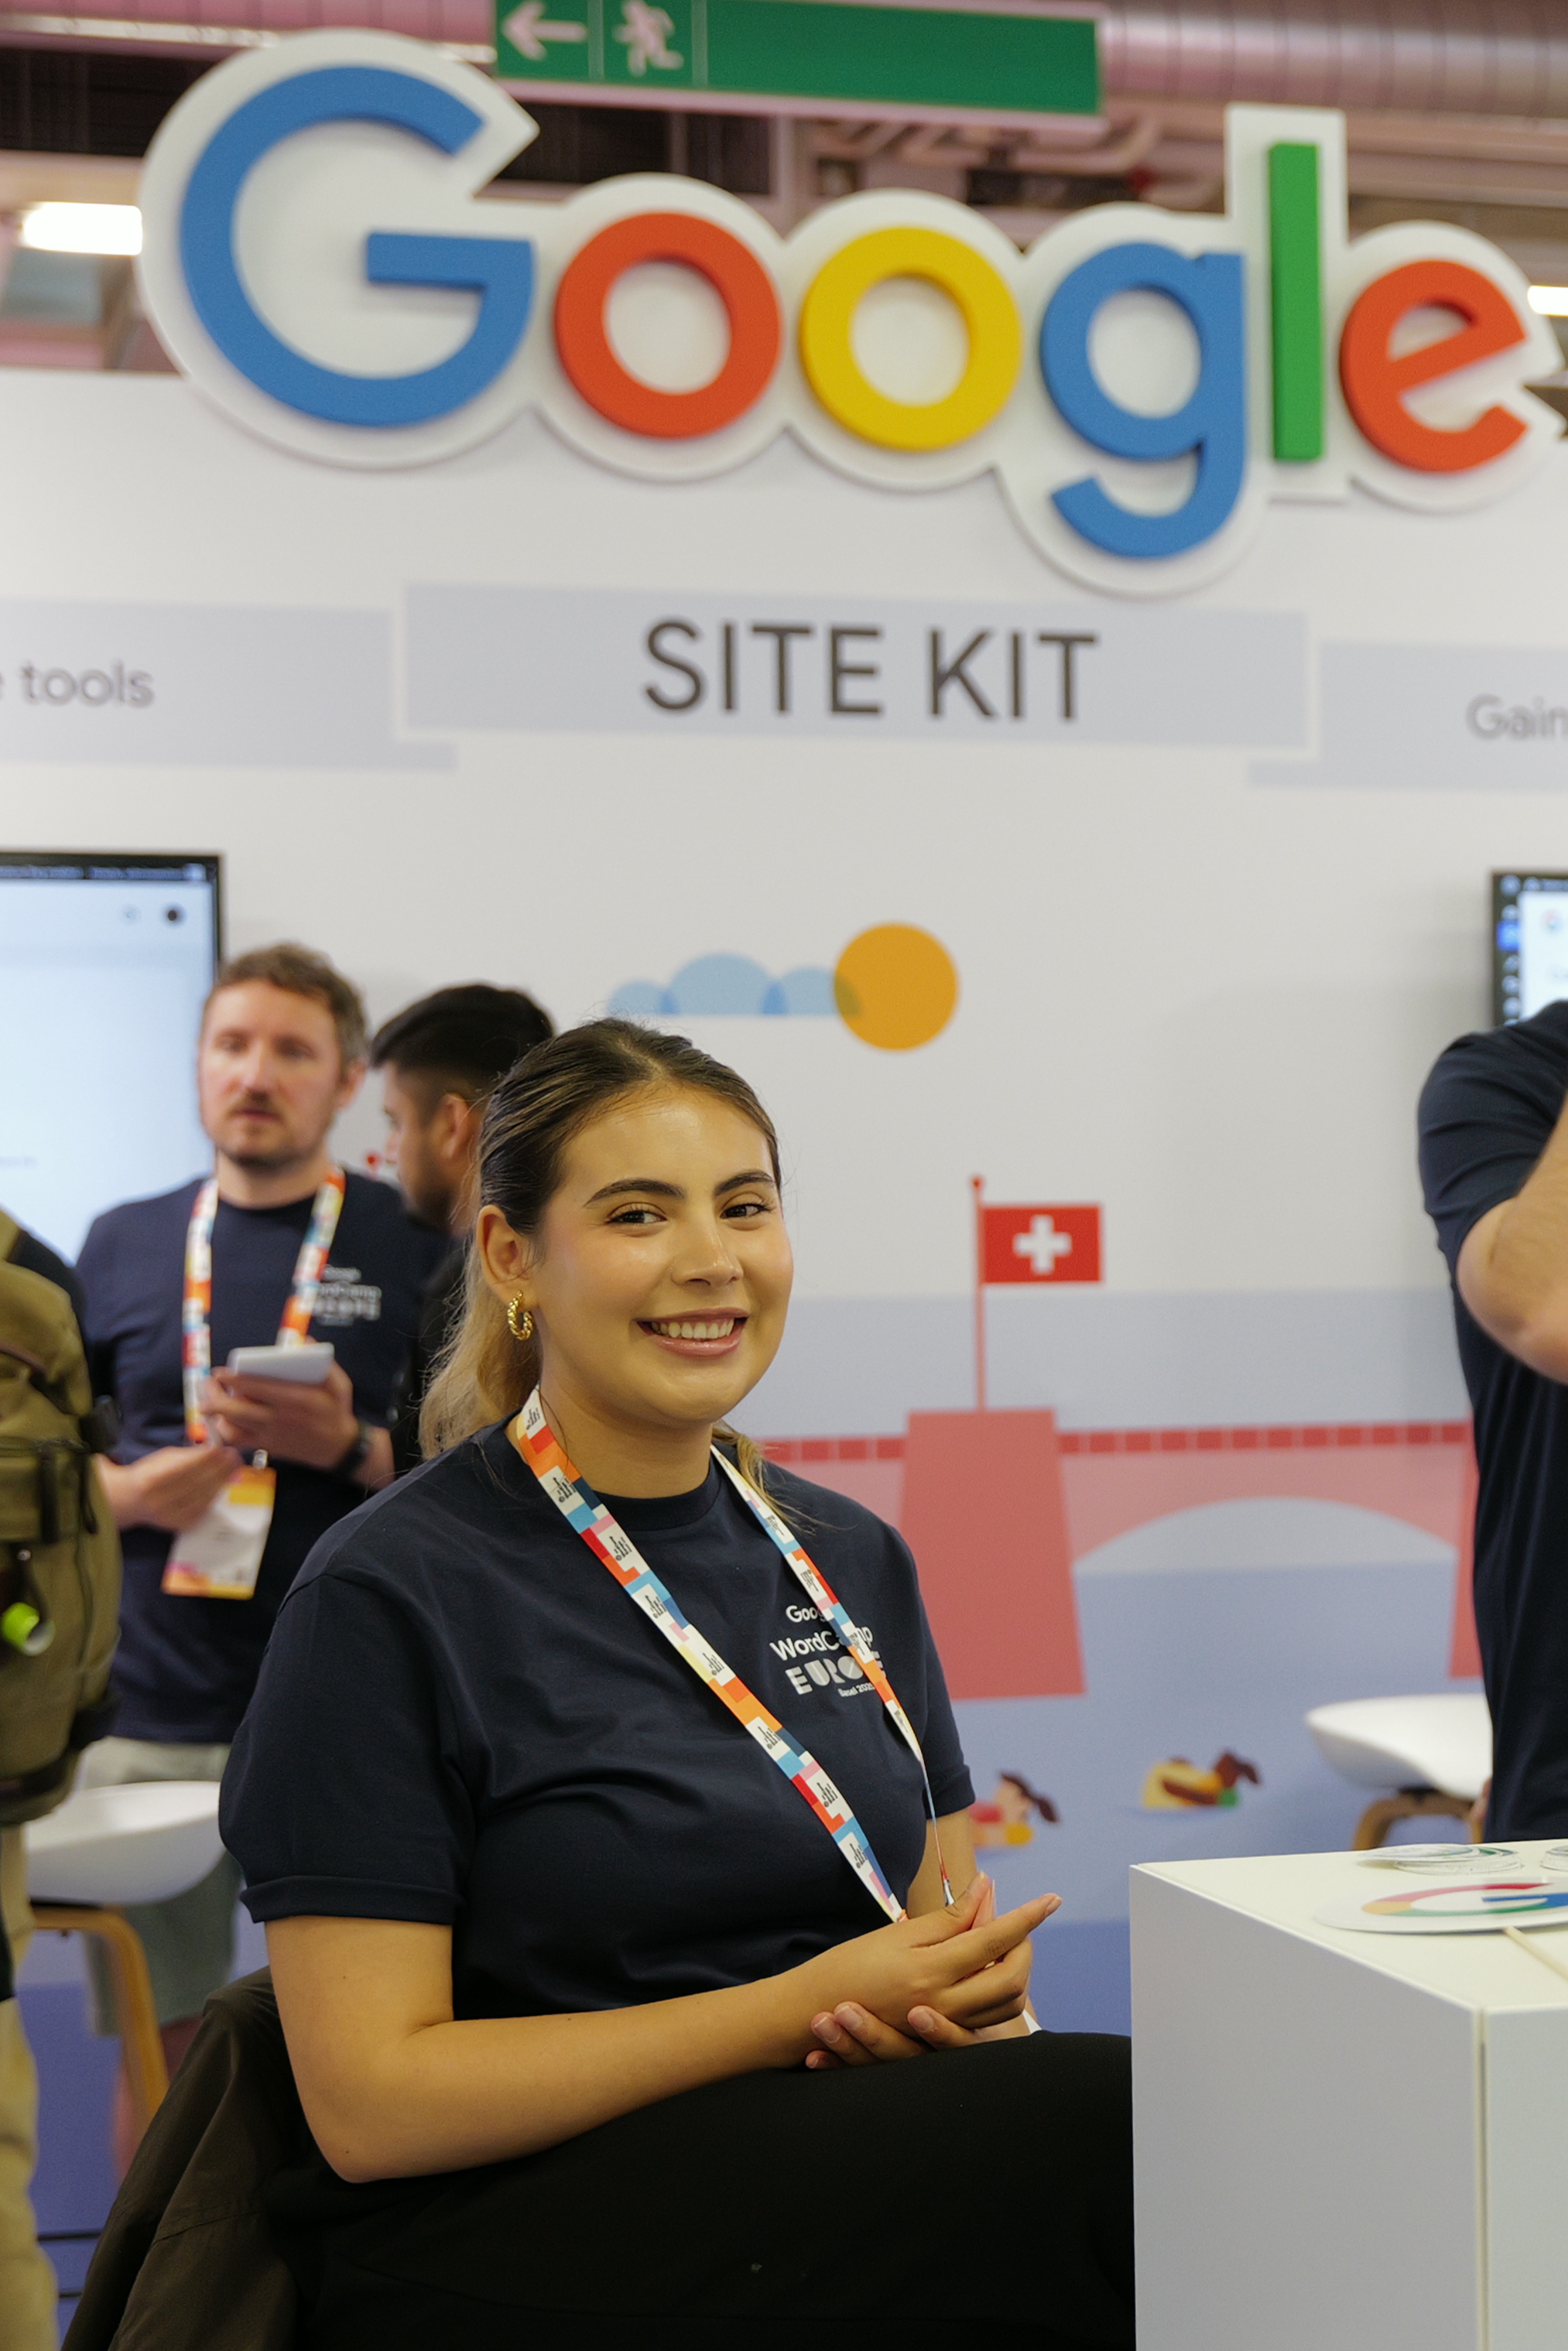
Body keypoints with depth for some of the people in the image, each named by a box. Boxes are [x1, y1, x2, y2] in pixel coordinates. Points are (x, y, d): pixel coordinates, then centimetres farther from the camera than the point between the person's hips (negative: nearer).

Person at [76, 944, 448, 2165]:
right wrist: (128, 1493, -5)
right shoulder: (123, 1244, 11)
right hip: (152, 1715, 2)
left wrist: (348, 1445, -15)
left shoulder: (417, 1246, 3)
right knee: (162, 2040, 8)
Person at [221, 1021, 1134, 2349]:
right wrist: (806, 2008, -16)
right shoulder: (389, 1600, -8)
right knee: (1113, 2127, -29)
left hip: (830, 2169, 6)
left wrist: (977, 1985, -6)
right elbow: (370, 2102, -12)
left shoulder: (852, 1560, 12)